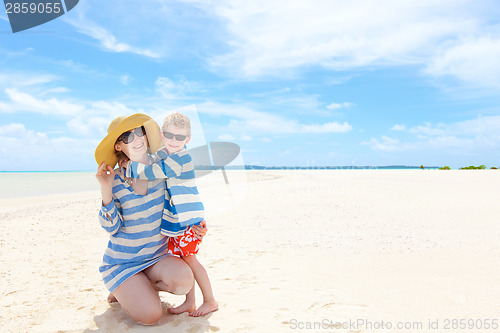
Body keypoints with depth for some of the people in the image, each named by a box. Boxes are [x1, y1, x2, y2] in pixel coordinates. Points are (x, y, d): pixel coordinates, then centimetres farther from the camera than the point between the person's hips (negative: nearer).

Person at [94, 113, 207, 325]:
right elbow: (111, 228, -13)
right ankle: (122, 290, 12)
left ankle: (142, 287, 5)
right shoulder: (114, 180, -12)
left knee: (184, 280, -27)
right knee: (150, 315, -20)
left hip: (156, 257, 3)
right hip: (121, 262, -3)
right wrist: (106, 191, -25)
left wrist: (193, 225, -7)